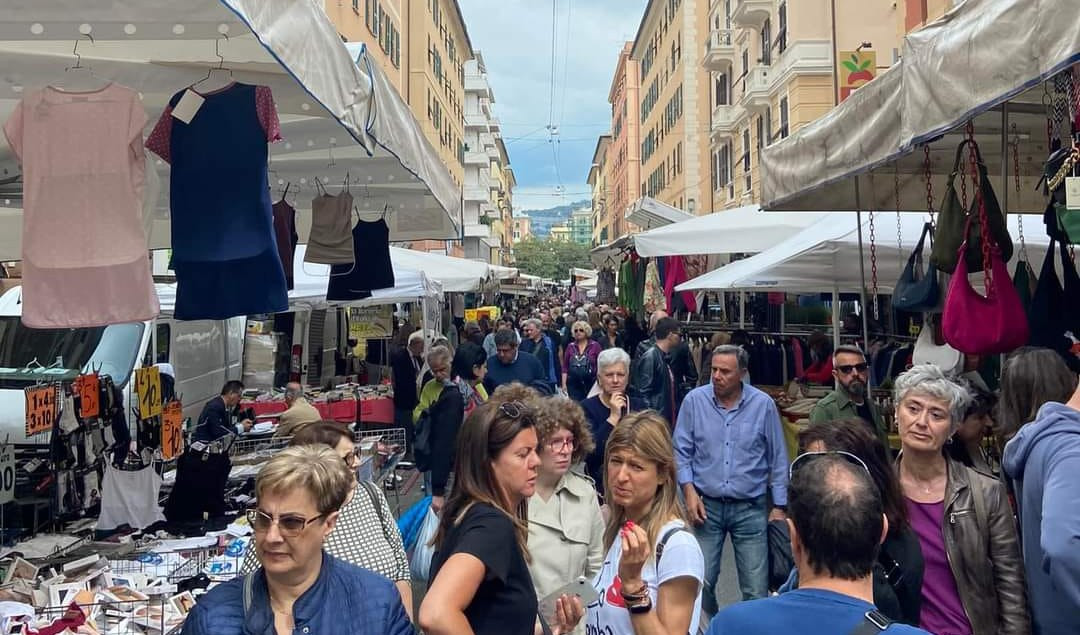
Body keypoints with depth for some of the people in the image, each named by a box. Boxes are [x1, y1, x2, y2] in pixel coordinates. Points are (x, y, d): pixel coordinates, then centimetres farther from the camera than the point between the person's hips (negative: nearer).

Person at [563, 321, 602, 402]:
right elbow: (565, 367, 10)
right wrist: (564, 384, 3)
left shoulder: (595, 346, 1)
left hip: (591, 384, -2)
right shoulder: (570, 346, 9)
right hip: (573, 385, 2)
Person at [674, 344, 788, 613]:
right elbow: (681, 451, 3)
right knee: (700, 583, 5)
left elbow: (778, 459, 3)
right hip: (706, 505, 1)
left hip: (750, 508, 0)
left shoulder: (763, 404, -4)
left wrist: (779, 506, 4)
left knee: (756, 590, 3)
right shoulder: (695, 400, -4)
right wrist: (689, 490, -8)